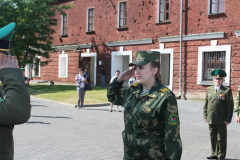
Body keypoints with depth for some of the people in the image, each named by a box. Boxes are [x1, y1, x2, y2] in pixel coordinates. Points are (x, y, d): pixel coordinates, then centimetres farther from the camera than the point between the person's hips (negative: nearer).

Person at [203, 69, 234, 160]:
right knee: (213, 137, 13)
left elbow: (230, 106, -6)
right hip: (210, 119, 4)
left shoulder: (227, 91, -5)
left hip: (221, 121, -4)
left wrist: (228, 119, -11)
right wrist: (205, 115, 8)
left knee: (221, 139, 6)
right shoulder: (209, 90, 9)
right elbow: (206, 104, 13)